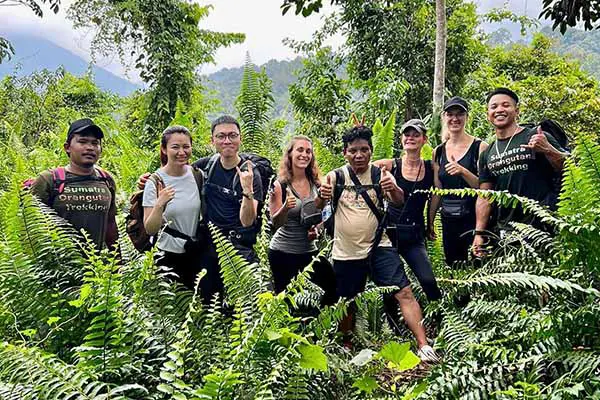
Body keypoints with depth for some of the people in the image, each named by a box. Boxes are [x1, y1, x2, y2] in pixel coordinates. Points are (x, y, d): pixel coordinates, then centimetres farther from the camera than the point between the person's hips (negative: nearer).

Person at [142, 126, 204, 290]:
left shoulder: (197, 175, -3)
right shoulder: (155, 182, -12)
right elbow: (150, 230, -15)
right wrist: (159, 204, -28)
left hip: (197, 255, 3)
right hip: (169, 257, -3)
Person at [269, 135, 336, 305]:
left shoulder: (316, 183, 2)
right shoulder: (280, 185, -10)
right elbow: (275, 223, -11)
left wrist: (316, 228, -4)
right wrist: (286, 207, -30)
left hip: (309, 251, 4)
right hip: (283, 252, -4)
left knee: (333, 286, -4)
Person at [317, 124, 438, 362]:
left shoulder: (380, 174, -2)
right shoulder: (336, 177, -4)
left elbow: (399, 201, -14)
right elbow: (317, 208, -11)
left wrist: (393, 189, -38)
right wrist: (322, 196, -35)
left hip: (378, 247, 0)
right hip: (345, 253, 0)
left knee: (404, 293, -13)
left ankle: (424, 346, -10)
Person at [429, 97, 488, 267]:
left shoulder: (480, 147, -4)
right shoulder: (438, 152, 9)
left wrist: (463, 171, -21)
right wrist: (430, 221, 13)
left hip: (474, 220, -4)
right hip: (449, 221, 4)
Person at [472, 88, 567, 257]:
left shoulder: (536, 138, -1)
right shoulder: (487, 154, 14)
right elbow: (484, 196, 15)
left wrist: (548, 149, -22)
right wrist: (479, 233, 8)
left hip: (541, 226, -4)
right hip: (505, 232, 5)